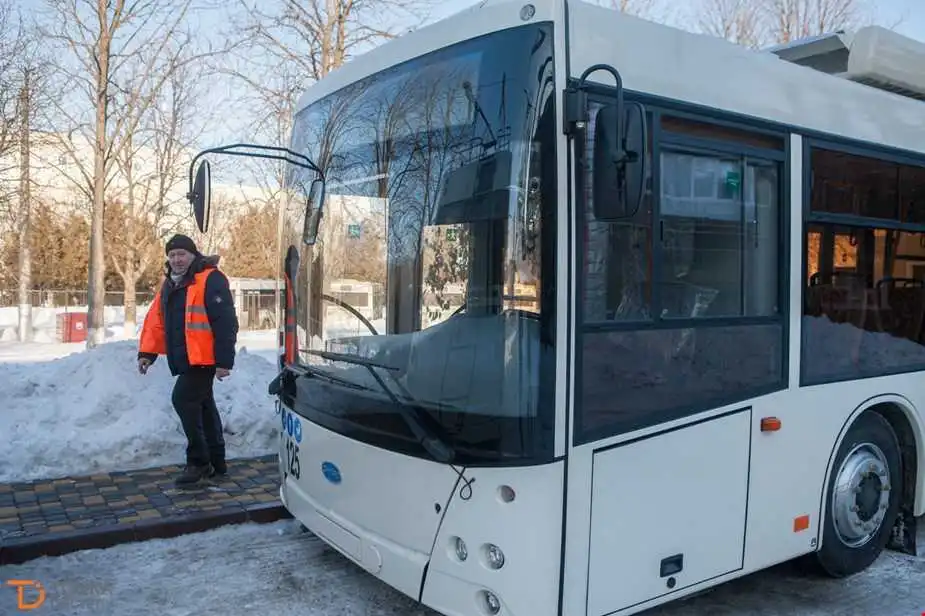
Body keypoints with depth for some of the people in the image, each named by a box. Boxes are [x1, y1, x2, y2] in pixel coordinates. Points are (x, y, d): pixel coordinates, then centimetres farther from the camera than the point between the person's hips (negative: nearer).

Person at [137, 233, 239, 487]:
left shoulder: (210, 280, -13)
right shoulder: (169, 285, 14)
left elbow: (225, 323, -18)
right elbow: (156, 321, 14)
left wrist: (224, 361, -20)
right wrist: (147, 353, 4)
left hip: (203, 358, -9)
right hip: (184, 360, 9)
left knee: (183, 399, -13)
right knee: (203, 406, 14)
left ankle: (199, 461, -2)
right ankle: (216, 461, 25)